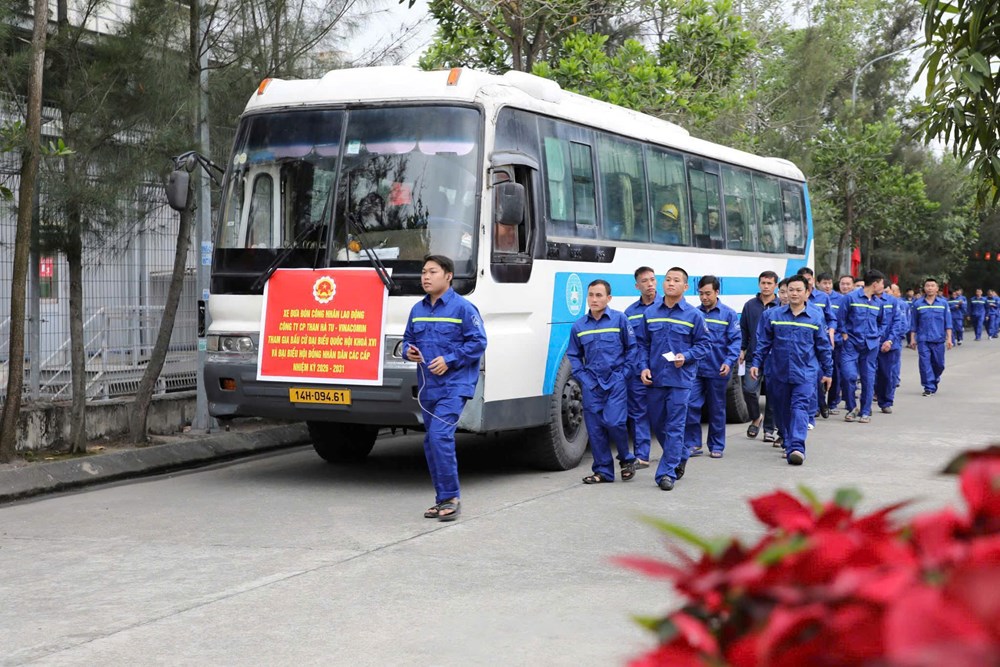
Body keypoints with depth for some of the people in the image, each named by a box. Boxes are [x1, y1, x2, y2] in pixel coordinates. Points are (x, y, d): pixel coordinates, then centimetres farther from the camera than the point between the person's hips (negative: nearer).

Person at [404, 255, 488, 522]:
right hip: (427, 387, 7)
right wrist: (408, 351, -1)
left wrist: (449, 360, -17)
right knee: (431, 441, 9)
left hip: (453, 385, -7)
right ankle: (443, 499, 19)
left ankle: (451, 498, -11)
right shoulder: (417, 310, 12)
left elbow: (478, 342, -10)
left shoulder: (462, 308, -8)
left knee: (440, 435, -19)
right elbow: (408, 338, 22)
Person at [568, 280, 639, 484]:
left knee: (614, 422, -14)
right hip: (591, 384, 3)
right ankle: (603, 471, 13)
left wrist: (625, 373, -5)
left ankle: (626, 460, 12)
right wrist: (581, 376, 2)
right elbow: (574, 355, 15)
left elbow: (632, 348, 2)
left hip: (616, 381, -3)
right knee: (595, 428, 2)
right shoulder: (579, 326, 6)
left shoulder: (620, 319, -2)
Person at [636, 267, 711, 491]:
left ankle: (667, 473, -2)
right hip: (655, 378, 4)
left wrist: (685, 357, -15)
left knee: (674, 427, -5)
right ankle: (680, 457, 36)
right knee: (657, 424, 13)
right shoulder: (650, 313, 6)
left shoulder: (694, 315, -1)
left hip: (681, 379, -4)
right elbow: (642, 344, 11)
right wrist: (644, 367, -2)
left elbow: (703, 345, 2)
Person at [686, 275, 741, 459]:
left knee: (717, 410, 9)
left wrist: (729, 361, -18)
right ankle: (692, 444, 4)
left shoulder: (728, 314, -1)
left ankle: (716, 447, 21)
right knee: (691, 405, -8)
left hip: (717, 370, -1)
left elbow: (735, 340, -5)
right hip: (695, 369, 1)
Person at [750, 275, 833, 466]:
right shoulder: (773, 315, 3)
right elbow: (764, 342, 7)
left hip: (805, 373, -2)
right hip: (779, 372, 2)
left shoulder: (816, 317, 2)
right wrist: (756, 363, 0)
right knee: (783, 410, 10)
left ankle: (797, 448, -23)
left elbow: (823, 347, 8)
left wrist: (827, 372, 11)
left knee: (800, 408, -14)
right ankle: (789, 443, 26)